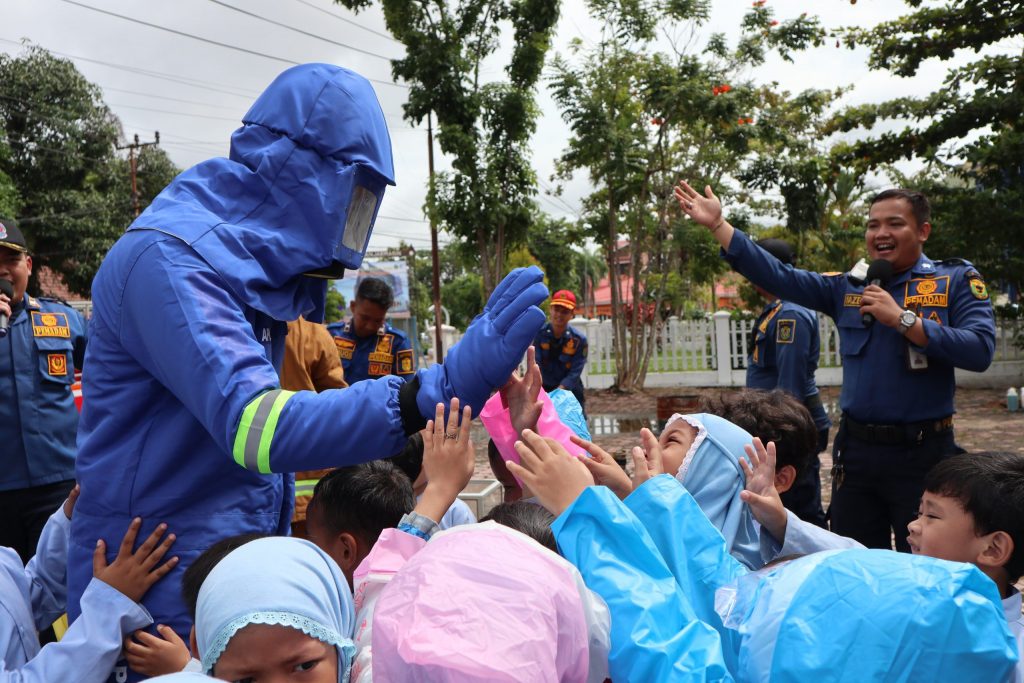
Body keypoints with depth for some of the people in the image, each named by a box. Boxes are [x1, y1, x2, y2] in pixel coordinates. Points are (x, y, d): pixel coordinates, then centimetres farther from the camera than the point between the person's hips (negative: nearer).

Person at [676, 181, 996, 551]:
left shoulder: (957, 280, -2)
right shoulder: (847, 287, 8)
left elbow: (980, 350, -15)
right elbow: (777, 276, 1)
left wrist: (902, 319, -18)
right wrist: (717, 224, -4)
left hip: (922, 452, -3)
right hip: (856, 450, 4)